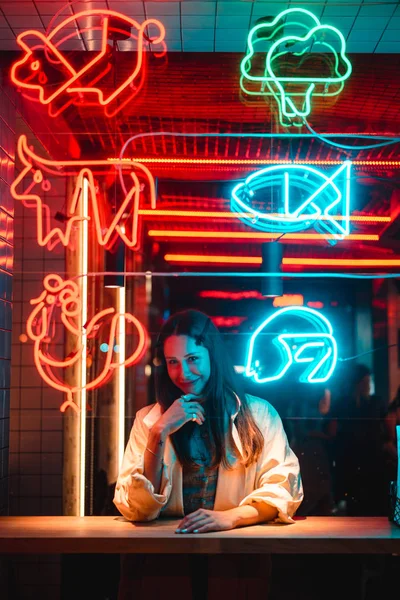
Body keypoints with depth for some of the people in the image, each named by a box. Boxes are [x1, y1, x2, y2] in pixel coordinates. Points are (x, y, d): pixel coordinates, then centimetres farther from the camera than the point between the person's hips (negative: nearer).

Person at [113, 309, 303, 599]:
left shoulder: (258, 414, 5)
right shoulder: (149, 420, 8)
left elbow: (284, 487, -4)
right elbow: (136, 509, -1)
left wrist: (231, 516, -21)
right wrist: (159, 434, -12)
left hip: (237, 550, -2)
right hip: (166, 551, 2)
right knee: (141, 570, -27)